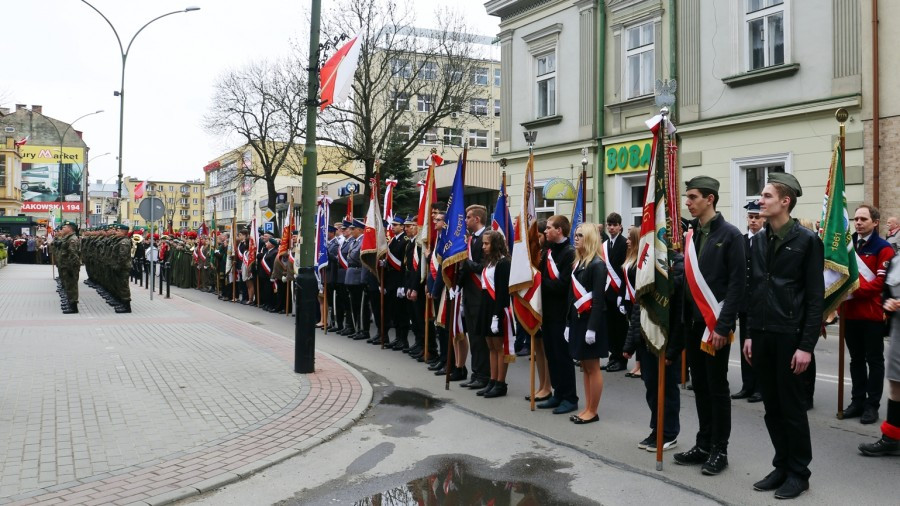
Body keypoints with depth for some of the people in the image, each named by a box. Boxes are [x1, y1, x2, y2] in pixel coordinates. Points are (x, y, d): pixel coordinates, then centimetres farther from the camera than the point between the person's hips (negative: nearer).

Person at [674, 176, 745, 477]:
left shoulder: (730, 235, -8)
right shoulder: (688, 234, 9)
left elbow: (737, 283, -12)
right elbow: (685, 277, 11)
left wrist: (723, 325, -16)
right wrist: (683, 317, 3)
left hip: (715, 323, -6)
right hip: (691, 322, 6)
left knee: (717, 387, 3)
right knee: (700, 386, 13)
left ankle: (720, 450, 14)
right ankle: (704, 444, 23)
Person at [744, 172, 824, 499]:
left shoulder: (807, 241, -8)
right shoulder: (759, 240, 10)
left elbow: (815, 297, -10)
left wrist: (806, 345, -14)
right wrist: (750, 334, 9)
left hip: (790, 336, -5)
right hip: (761, 336, 5)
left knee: (792, 407, 5)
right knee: (772, 407, 12)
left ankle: (799, 473, 19)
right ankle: (782, 466, 25)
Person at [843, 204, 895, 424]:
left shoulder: (883, 249, -7)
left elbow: (880, 282, -15)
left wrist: (855, 289, -23)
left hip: (872, 314, -5)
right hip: (850, 312, 5)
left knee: (874, 360, 4)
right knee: (856, 360, 13)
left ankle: (872, 405, 10)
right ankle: (858, 401, 21)